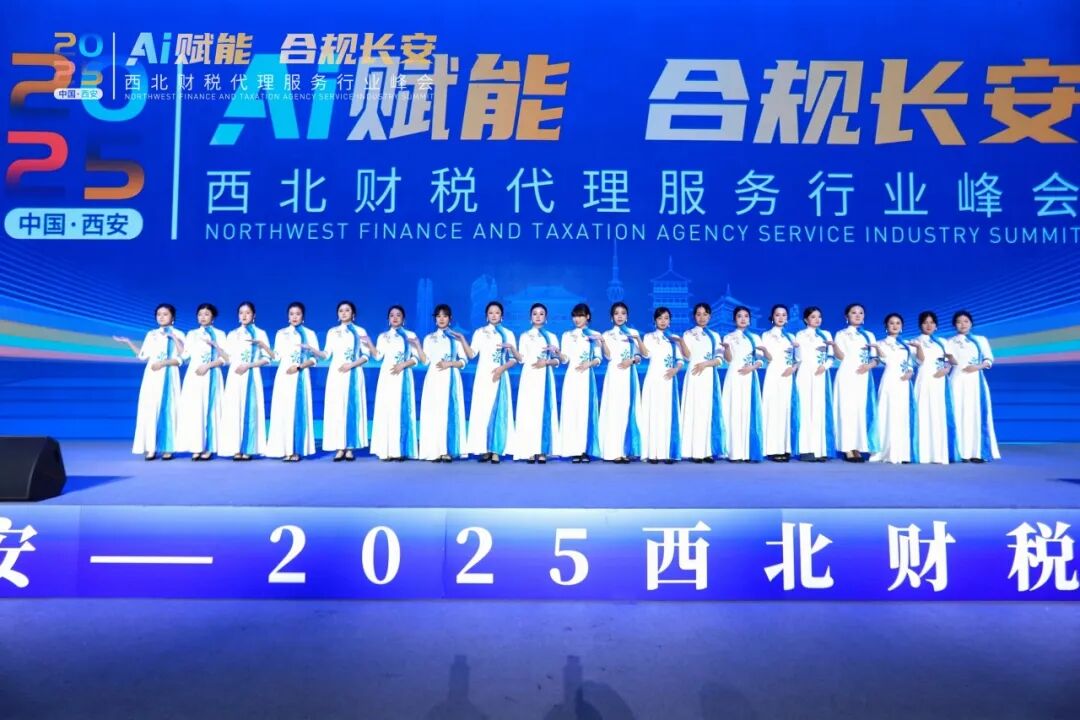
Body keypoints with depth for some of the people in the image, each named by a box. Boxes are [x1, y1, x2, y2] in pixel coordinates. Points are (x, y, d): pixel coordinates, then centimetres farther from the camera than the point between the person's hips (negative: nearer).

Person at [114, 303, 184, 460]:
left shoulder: (178, 334, 4)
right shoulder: (151, 334, 14)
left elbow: (182, 357, -6)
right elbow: (143, 356, 10)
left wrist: (164, 363, -17)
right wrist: (128, 342, 8)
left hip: (168, 376, -3)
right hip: (152, 376, 3)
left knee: (167, 408, -6)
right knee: (150, 408, -4)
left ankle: (167, 448, -4)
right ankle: (151, 448, -3)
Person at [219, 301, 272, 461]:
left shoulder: (260, 333, 6)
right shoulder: (232, 334, 14)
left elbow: (267, 358, 0)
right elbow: (227, 357, 10)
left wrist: (248, 365, -12)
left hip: (252, 375, -2)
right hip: (235, 375, 2)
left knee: (250, 410, -5)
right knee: (234, 410, -3)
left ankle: (248, 449, -3)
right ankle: (236, 449, 0)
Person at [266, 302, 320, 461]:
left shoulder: (310, 334, 6)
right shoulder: (281, 333, 12)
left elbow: (314, 358, -2)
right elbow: (276, 356, 6)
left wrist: (299, 367, -14)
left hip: (301, 376, -2)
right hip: (283, 376, 2)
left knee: (299, 410, -4)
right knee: (283, 411, -3)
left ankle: (297, 450, -2)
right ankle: (286, 449, 0)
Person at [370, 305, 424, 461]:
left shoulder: (411, 335, 8)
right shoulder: (383, 336, 14)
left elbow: (416, 357, 0)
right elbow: (378, 356, 1)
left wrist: (403, 365, -14)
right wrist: (369, 344, -13)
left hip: (403, 377, -2)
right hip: (387, 376, 2)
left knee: (401, 410, -5)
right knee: (385, 410, -4)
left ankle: (400, 450, -3)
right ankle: (386, 450, -3)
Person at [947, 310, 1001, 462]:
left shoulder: (981, 340, 14)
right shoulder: (950, 342, 11)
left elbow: (989, 359, 7)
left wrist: (978, 366, -10)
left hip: (975, 380, 1)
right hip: (958, 380, -1)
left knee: (977, 413, -4)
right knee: (960, 414, -6)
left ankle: (977, 452, -4)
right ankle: (962, 453, -6)